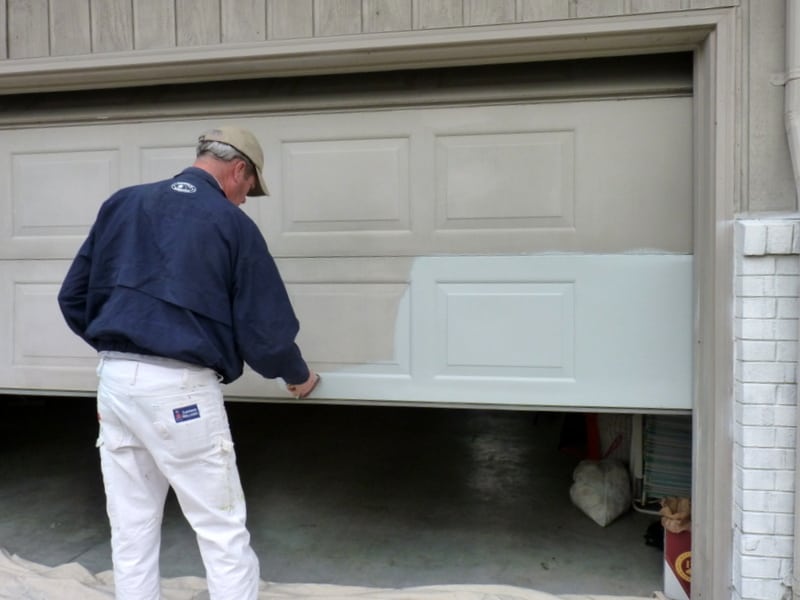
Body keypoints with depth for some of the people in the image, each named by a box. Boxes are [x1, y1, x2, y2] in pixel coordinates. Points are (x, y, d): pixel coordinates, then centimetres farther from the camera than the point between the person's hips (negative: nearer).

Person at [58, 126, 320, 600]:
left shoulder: (122, 204, 11)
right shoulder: (233, 224, -4)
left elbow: (73, 298, 13)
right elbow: (265, 329, -5)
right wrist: (298, 376, 14)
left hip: (114, 380, 6)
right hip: (180, 389, -6)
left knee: (131, 532, 17)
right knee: (224, 534, 6)